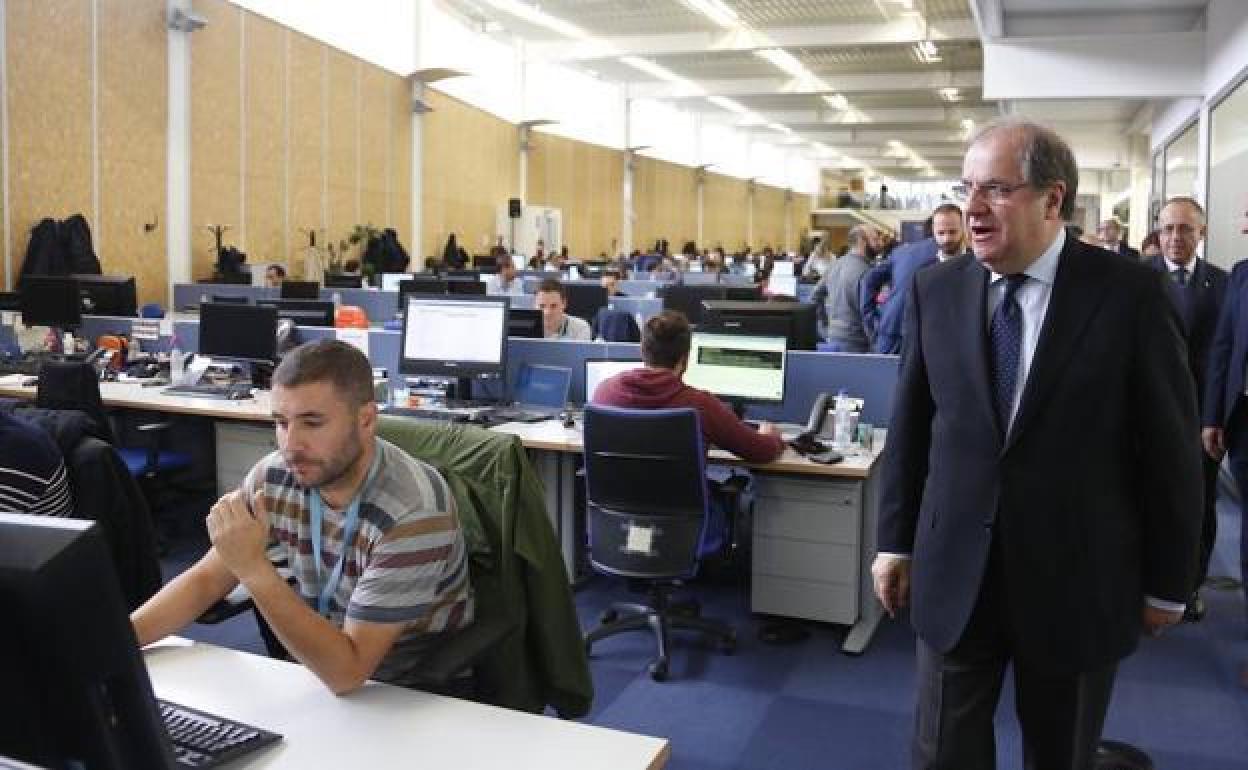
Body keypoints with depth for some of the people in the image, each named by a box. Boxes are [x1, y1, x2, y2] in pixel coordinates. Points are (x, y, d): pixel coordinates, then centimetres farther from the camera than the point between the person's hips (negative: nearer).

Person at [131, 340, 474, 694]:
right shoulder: (274, 476, -9)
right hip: (317, 668, 6)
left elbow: (346, 671, -28)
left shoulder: (414, 511, -28)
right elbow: (206, 579, 3)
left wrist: (254, 567, -33)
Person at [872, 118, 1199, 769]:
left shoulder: (1131, 293, -10)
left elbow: (1170, 446, -5)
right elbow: (910, 424, 6)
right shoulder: (935, 289, -1)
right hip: (954, 572, 2)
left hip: (1077, 579, -2)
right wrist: (895, 541, 8)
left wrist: (1168, 583, 0)